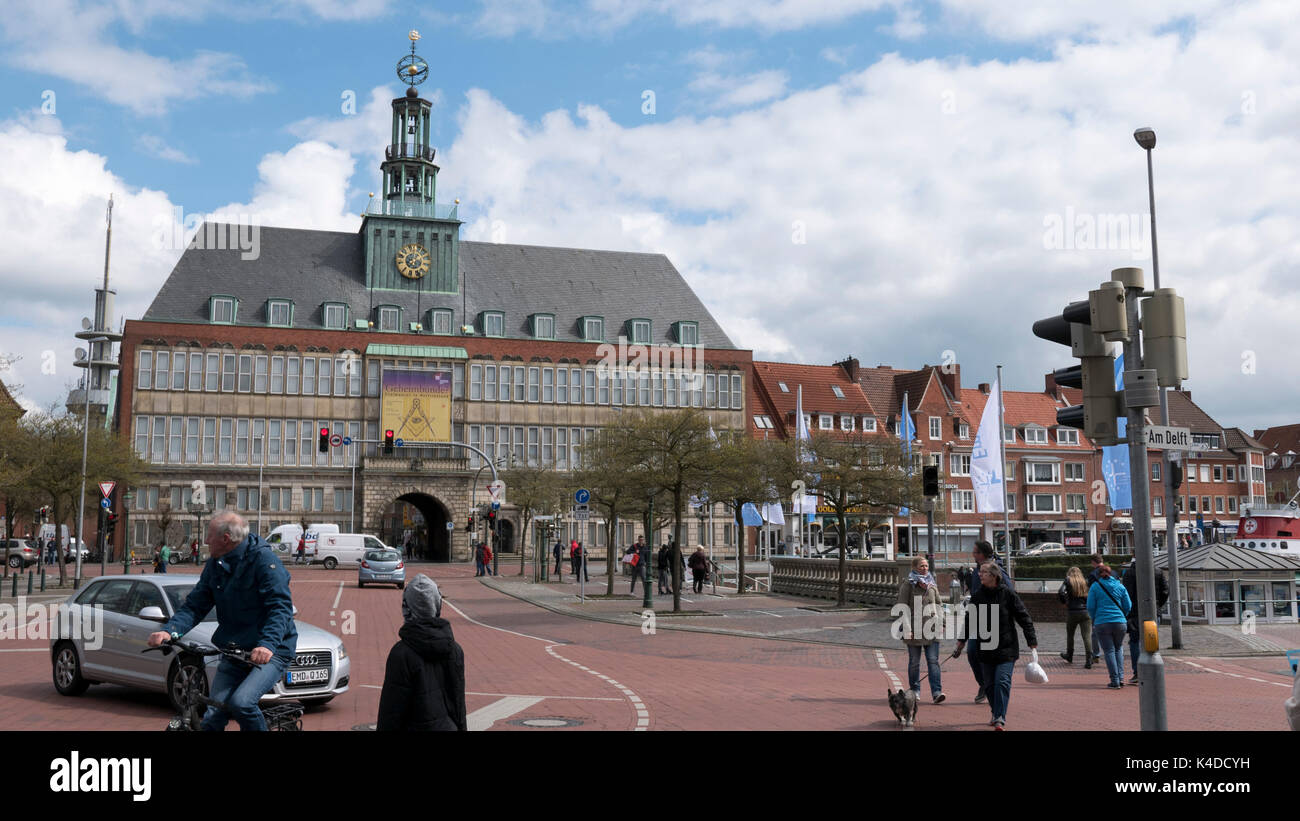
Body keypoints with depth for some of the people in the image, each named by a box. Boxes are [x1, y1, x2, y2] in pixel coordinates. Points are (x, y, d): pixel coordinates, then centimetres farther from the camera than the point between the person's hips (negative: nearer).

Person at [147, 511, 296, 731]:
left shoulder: (264, 559, -14)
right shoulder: (214, 565, 8)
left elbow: (281, 607, -22)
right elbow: (194, 606, 6)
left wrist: (267, 644, -37)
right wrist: (169, 630, -14)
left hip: (271, 652, -6)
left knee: (241, 702, -26)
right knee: (212, 717, -3)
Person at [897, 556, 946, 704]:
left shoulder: (932, 583, 12)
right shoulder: (907, 584, -3)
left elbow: (939, 604, 20)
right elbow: (903, 608, -6)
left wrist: (939, 622, 8)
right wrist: (907, 629, -13)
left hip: (931, 629, 3)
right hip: (914, 628, -3)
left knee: (933, 660, -5)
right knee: (914, 662, 6)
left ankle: (937, 692, -10)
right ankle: (915, 690, 21)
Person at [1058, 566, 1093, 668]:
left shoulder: (1068, 581, 1)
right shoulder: (1085, 582, 7)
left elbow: (1060, 593, -13)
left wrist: (1064, 602, 3)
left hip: (1072, 612, -1)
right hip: (1086, 612, 1)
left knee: (1070, 635, 19)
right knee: (1087, 636, -3)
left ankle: (1069, 656, 35)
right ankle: (1089, 661, -12)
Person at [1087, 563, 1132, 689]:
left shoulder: (1095, 587, 1)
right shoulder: (1120, 586, 7)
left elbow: (1090, 607, -1)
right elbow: (1128, 606, 6)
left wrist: (1095, 619, 17)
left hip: (1102, 623, -2)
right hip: (1120, 622, 2)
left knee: (1109, 651, 3)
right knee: (1118, 649, 19)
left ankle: (1115, 681, -1)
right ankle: (1120, 677, 9)